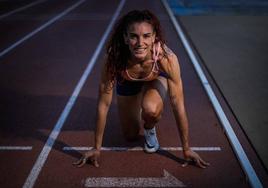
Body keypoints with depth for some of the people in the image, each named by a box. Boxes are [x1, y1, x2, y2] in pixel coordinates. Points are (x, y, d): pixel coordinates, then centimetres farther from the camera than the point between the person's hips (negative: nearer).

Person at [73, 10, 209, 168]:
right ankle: (136, 105, 42)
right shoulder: (115, 58, -39)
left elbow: (178, 106, -30)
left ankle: (150, 129, 2)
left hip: (156, 79, -1)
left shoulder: (166, 57, -40)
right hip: (128, 82, 1)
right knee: (130, 136, 12)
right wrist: (97, 148, -20)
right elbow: (103, 105, -29)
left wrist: (186, 149, -21)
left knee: (150, 109, -35)